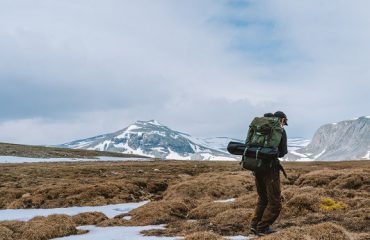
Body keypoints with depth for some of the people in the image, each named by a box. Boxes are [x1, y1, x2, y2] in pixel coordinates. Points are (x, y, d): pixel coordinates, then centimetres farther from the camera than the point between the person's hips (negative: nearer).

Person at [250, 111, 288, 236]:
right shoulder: (280, 131, -4)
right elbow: (283, 152, -3)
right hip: (270, 167, -7)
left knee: (262, 198, 21)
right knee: (274, 202, 4)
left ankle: (254, 225, 15)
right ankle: (262, 228, 5)